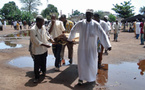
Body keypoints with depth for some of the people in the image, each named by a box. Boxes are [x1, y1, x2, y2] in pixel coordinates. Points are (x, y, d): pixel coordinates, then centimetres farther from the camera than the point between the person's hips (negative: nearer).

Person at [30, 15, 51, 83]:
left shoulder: (43, 27, 0)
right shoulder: (33, 30, -20)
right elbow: (36, 41, -22)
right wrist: (45, 45, -25)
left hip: (44, 49, 6)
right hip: (37, 50, -6)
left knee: (43, 62, 20)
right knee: (37, 64, 2)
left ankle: (43, 71, 43)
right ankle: (36, 77, 15)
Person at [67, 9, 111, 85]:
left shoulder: (96, 25, -10)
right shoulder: (80, 23, -3)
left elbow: (102, 35, -14)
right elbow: (73, 31, 14)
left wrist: (107, 45, -21)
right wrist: (70, 39, 27)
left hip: (91, 48, -1)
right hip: (82, 47, 1)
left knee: (91, 64, 5)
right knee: (81, 63, 4)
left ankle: (92, 78, 32)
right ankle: (81, 78, 24)